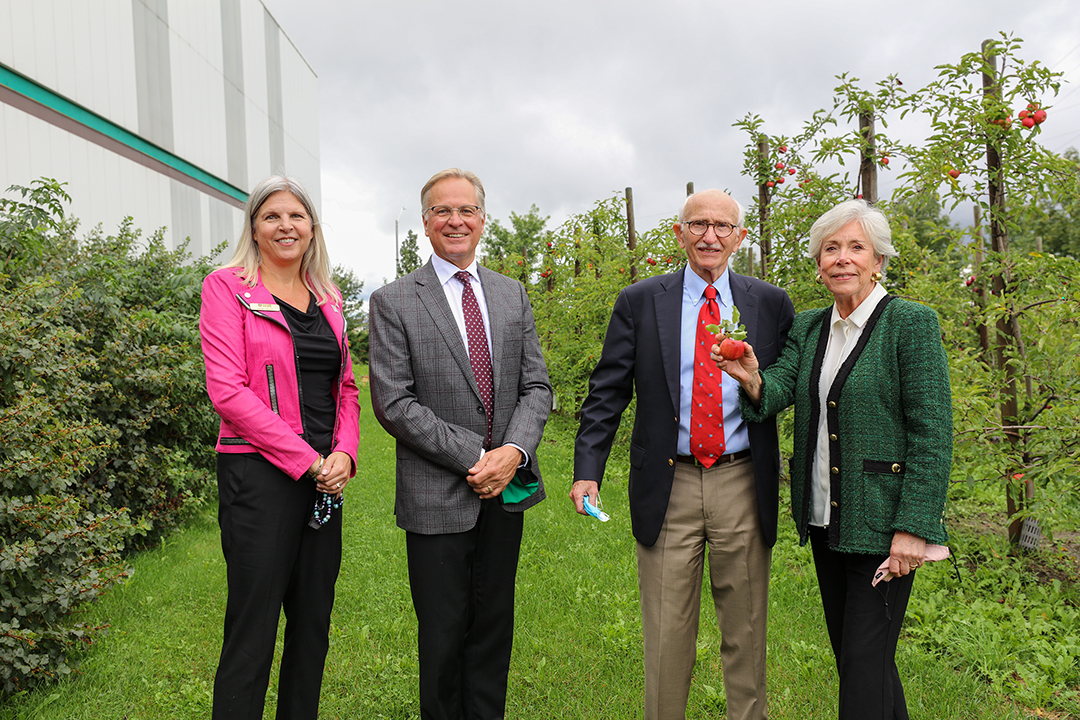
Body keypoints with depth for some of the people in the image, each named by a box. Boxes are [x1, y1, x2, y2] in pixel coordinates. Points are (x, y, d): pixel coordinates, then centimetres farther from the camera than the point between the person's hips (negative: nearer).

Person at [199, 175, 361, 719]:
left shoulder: (327, 299, 14)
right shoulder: (227, 287, -2)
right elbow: (227, 389, -11)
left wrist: (344, 452, -4)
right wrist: (306, 460, -14)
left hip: (325, 477, 6)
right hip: (259, 475, -5)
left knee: (313, 624, 13)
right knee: (252, 631, 0)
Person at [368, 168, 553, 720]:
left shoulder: (512, 295, 10)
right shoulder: (393, 302, -4)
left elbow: (536, 386, 6)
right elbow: (393, 404, -11)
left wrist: (513, 452, -12)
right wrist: (474, 457, -16)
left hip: (506, 489, 4)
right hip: (437, 497, -4)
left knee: (494, 629, 15)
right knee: (443, 637, 8)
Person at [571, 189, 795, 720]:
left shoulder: (771, 304, 5)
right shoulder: (639, 302, 2)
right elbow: (607, 393, -1)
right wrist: (587, 471, -9)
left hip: (743, 484, 1)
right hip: (668, 486, -1)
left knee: (745, 630, 15)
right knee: (667, 633, 9)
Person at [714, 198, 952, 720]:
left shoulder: (911, 323, -9)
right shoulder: (807, 328, 9)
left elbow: (933, 433, -13)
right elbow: (779, 391, -3)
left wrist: (913, 527, -18)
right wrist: (753, 381, -26)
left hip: (880, 520, -6)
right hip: (825, 518, 6)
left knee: (865, 658, -1)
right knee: (847, 649, 18)